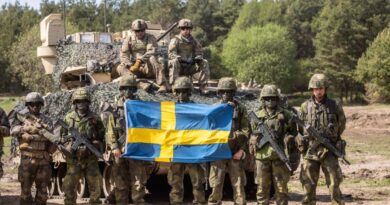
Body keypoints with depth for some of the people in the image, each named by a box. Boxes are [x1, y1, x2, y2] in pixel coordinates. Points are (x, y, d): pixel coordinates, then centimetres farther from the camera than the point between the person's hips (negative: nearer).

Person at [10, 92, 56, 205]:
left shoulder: (45, 120, 11)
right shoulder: (22, 117, 3)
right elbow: (13, 130, -13)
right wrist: (27, 128, -24)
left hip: (43, 158, 3)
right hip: (27, 158, -3)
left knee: (42, 188, 5)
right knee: (26, 187, 2)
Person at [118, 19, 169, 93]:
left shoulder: (150, 38, 3)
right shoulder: (129, 39, 10)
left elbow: (151, 52, -15)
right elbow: (124, 54, 0)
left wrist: (140, 61, -30)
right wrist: (130, 65, -19)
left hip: (148, 67, -3)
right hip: (135, 67, 3)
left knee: (152, 58, -33)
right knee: (120, 68, -23)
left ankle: (163, 85, -41)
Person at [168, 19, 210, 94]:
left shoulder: (194, 41, 12)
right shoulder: (175, 40, -2)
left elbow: (199, 53, 11)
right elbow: (171, 54, -14)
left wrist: (198, 58, -14)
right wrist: (180, 58, -30)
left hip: (189, 67, 4)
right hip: (179, 67, -4)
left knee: (204, 63, -12)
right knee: (174, 61, -35)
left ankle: (203, 86, -13)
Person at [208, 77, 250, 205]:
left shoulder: (240, 109, 6)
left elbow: (245, 131, 2)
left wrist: (241, 150, -7)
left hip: (235, 153, 0)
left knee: (239, 185, 0)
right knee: (216, 186, 0)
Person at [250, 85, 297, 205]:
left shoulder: (285, 115, 4)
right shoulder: (258, 116, 11)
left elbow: (293, 132, 10)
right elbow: (253, 137, 17)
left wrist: (288, 139, -7)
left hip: (280, 157, -2)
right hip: (262, 157, 2)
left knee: (281, 188, 2)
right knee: (262, 189, 6)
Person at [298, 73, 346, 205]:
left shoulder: (335, 106, 0)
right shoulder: (305, 106, 4)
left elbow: (341, 125, 13)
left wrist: (330, 138, 9)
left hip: (329, 151, -1)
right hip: (310, 152, 1)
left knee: (334, 185, -2)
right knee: (309, 186, 5)